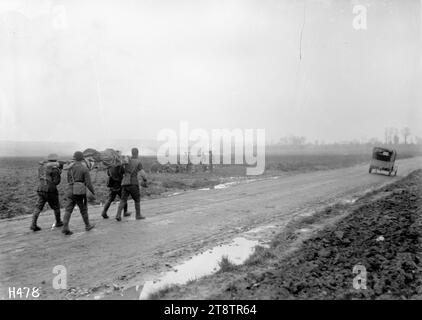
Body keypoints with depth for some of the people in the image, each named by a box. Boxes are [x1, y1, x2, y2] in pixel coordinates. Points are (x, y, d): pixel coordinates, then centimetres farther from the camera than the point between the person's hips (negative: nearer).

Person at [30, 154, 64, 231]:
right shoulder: (55, 168, -11)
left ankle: (33, 224, -7)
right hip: (51, 191, -5)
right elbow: (56, 182, -12)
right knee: (56, 207, 14)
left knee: (38, 207, 5)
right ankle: (58, 222, 27)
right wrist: (59, 173, 1)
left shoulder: (41, 166, 9)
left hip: (41, 189, 5)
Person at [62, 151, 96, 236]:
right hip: (80, 192, -3)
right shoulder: (84, 169, -8)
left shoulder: (70, 167, 5)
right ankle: (87, 226, 26)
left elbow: (68, 180, 14)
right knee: (83, 209, 12)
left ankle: (65, 228, -5)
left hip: (70, 191, 3)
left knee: (68, 210, 4)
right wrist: (93, 192, 3)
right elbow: (88, 183, -10)